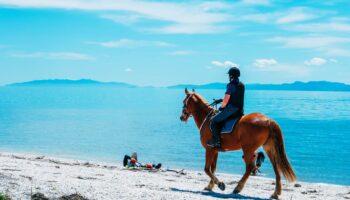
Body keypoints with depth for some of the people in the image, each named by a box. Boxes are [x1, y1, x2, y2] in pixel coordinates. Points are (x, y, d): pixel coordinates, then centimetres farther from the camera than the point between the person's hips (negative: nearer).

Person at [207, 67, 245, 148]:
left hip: (231, 109, -9)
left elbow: (226, 100, -16)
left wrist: (222, 106, 3)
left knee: (214, 121, -2)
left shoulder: (231, 85, -15)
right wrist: (223, 100, 23)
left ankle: (216, 141, -8)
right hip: (240, 111, 9)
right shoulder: (242, 85, 11)